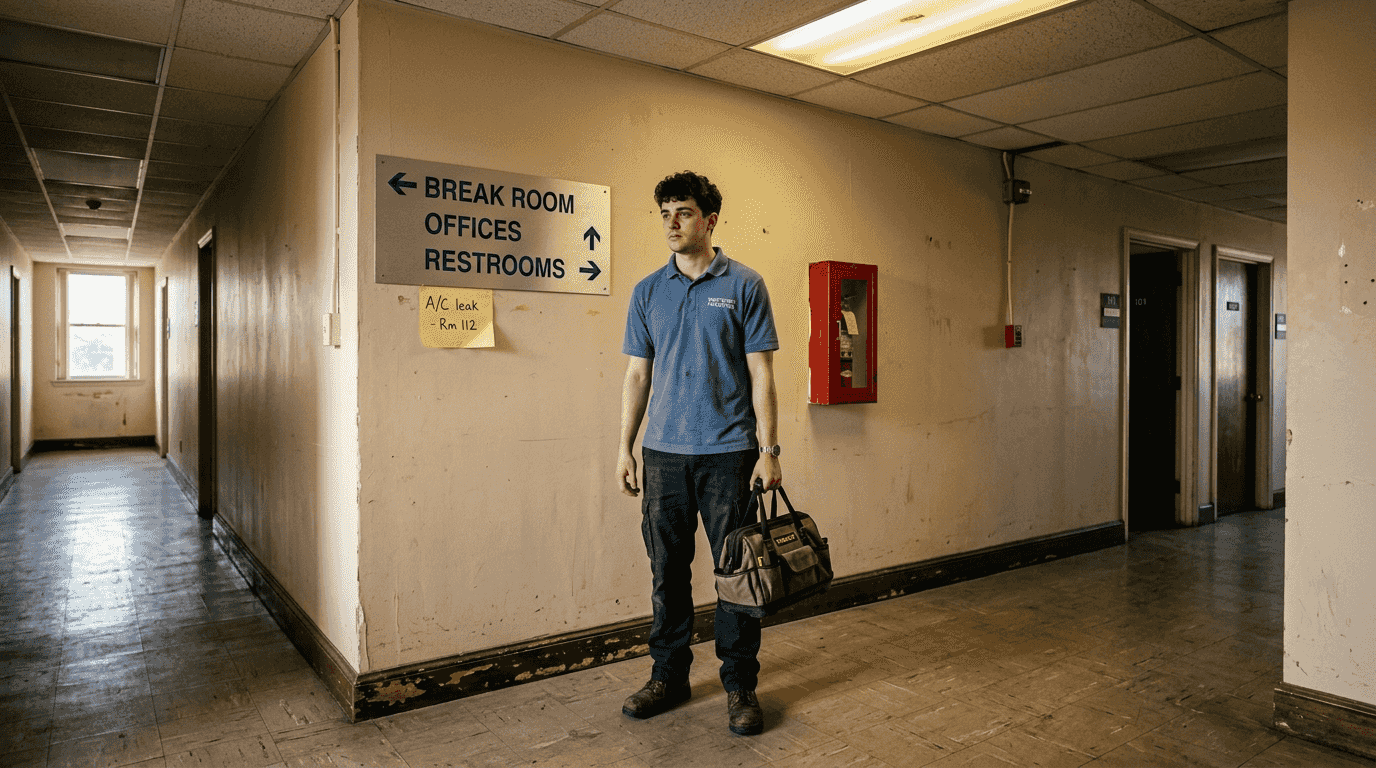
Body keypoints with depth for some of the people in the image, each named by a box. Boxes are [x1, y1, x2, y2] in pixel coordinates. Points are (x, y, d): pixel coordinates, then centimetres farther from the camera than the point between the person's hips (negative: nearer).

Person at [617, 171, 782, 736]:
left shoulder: (744, 286, 0)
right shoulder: (648, 292, 9)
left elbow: (761, 374, -2)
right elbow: (637, 374, 11)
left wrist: (768, 450, -8)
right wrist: (624, 447, 6)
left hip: (729, 451, -3)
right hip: (665, 452, 3)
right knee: (667, 570, 10)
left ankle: (740, 685, 18)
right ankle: (669, 675, 26)